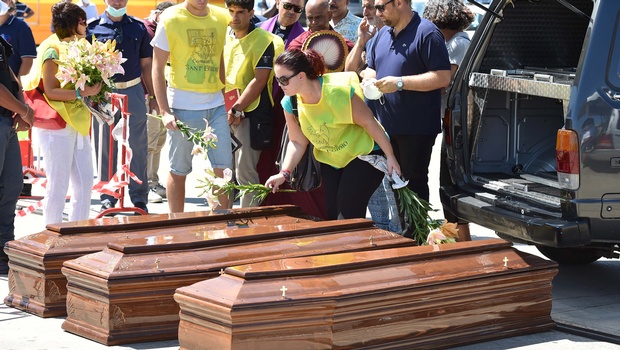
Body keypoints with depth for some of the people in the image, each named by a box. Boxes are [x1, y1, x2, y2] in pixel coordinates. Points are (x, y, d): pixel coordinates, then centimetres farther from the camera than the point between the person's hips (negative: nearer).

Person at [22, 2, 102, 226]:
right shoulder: (53, 50, -12)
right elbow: (50, 91, -17)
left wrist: (92, 90, 3)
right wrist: (82, 93, -21)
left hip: (77, 123, 9)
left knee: (85, 183, 8)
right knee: (58, 186, -2)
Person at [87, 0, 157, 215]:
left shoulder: (138, 27, 9)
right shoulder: (93, 28, 1)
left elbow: (146, 64, 12)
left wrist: (153, 95, 10)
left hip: (133, 91, 2)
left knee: (138, 146, 4)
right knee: (106, 147, 5)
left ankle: (139, 197, 13)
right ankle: (107, 198, 15)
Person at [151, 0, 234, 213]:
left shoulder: (222, 18, 5)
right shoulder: (171, 19, -5)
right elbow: (157, 68, -4)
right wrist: (164, 111, -11)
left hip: (216, 105, 3)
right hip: (183, 107, -3)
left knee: (222, 167, 0)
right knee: (178, 170, 4)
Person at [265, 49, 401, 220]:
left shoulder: (339, 92, -29)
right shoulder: (290, 103, -11)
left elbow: (369, 122, -19)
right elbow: (298, 142, -1)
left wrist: (390, 156, -15)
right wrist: (284, 173, -14)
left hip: (364, 154, -6)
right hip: (330, 161, 6)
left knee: (349, 212, -17)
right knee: (332, 214, 3)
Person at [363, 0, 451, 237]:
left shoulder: (426, 33, -12)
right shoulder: (383, 34, 13)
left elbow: (443, 77, -19)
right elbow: (370, 68, 24)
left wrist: (400, 83, -22)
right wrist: (370, 79, -1)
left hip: (417, 129, -8)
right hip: (388, 126, 8)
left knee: (414, 184, -1)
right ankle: (403, 234, 24)